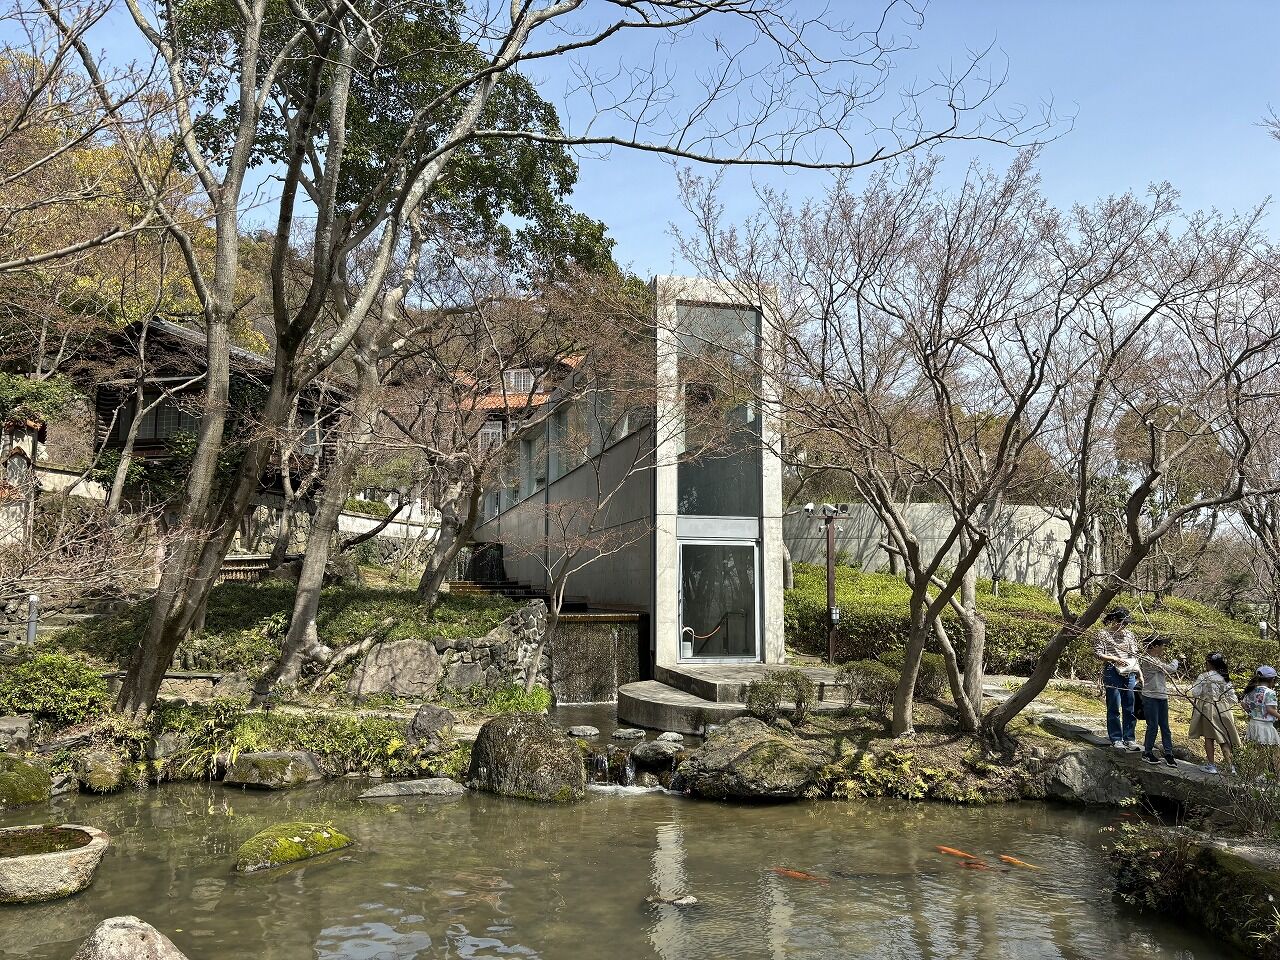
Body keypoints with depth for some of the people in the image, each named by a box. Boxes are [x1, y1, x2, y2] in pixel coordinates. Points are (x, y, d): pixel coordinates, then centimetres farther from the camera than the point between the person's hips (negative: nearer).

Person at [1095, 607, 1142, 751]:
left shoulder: (1129, 634, 13)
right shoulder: (1104, 634, -1)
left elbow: (1134, 655, 15)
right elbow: (1097, 653, -6)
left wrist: (1139, 673, 7)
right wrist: (1116, 659, -14)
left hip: (1129, 674, 5)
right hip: (1112, 673, -4)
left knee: (1130, 708, 5)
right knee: (1114, 708, 0)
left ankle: (1129, 738, 15)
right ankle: (1116, 739, 8)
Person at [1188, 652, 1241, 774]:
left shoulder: (1204, 677, -11)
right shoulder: (1225, 678, 4)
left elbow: (1195, 693, -12)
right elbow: (1232, 697, 6)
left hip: (1208, 709, -4)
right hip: (1223, 710, 4)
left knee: (1209, 737, 5)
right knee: (1224, 738, 9)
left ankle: (1211, 765, 7)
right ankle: (1229, 765, 7)